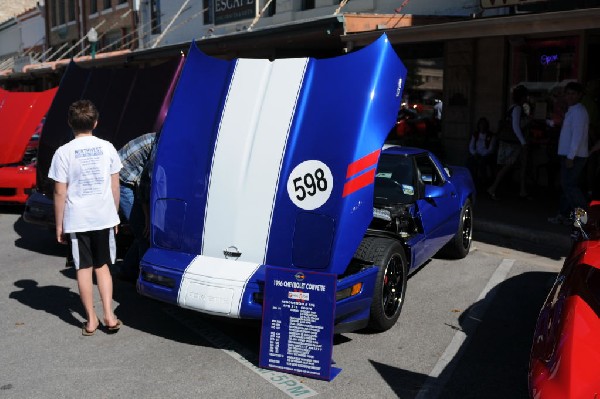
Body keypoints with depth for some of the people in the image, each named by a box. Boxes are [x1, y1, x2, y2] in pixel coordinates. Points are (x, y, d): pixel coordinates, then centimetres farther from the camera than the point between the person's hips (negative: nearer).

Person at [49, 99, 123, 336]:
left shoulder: (64, 152, -7)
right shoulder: (107, 147, -1)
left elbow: (60, 193, -6)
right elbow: (115, 187, 3)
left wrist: (59, 225, 3)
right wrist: (115, 215, 15)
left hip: (77, 220, -2)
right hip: (104, 217, 2)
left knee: (84, 269, 9)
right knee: (102, 266, 15)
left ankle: (91, 320, 15)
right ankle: (109, 316, 8)